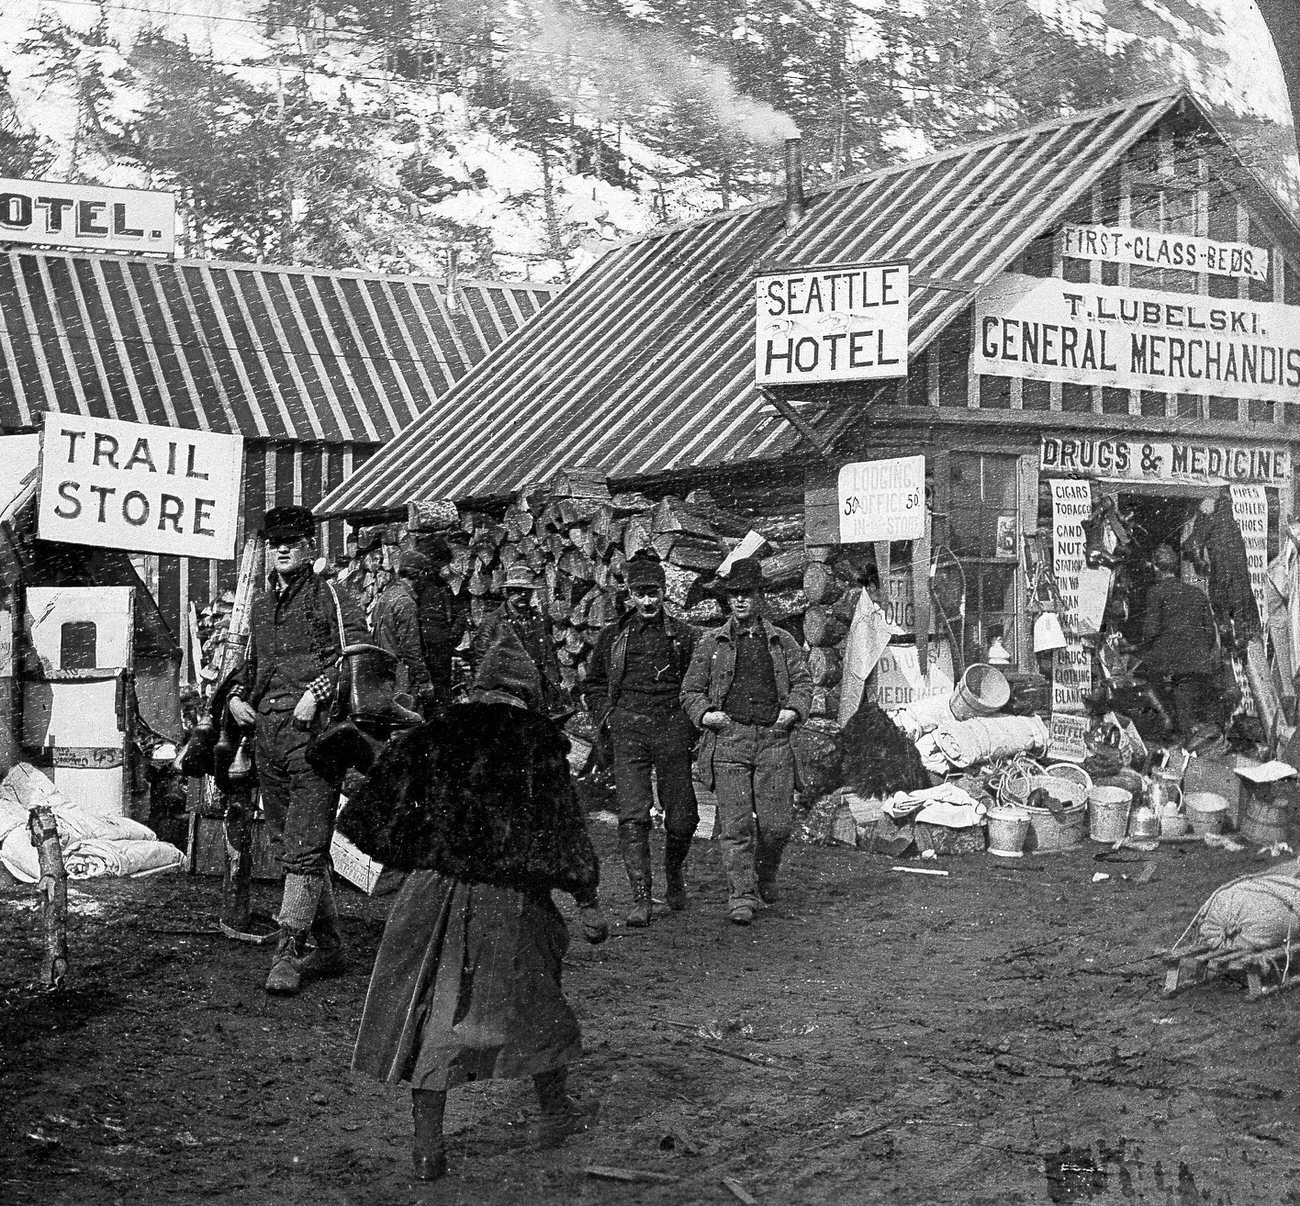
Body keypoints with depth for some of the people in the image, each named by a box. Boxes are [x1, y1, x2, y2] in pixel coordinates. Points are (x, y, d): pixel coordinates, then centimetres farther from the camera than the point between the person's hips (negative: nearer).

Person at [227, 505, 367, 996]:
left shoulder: (332, 597, 2)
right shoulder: (261, 604, 21)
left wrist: (316, 692, -20)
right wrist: (236, 697, 15)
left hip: (313, 729, -7)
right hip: (267, 731, 7)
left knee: (304, 849, -11)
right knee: (287, 848, 10)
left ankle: (288, 955, -9)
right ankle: (329, 947, 19)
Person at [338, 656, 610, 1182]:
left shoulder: (428, 740, 1)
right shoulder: (537, 745, -5)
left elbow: (375, 817, 7)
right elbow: (565, 831, -7)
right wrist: (589, 902, -2)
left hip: (434, 894, 1)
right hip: (511, 901, -1)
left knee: (428, 1010, 9)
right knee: (532, 1001, 19)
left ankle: (428, 1148, 8)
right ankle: (556, 1112, 34)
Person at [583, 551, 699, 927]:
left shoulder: (683, 636, 8)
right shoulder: (612, 636, 10)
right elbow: (593, 684, 20)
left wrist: (694, 724, 4)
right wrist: (608, 715, 6)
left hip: (673, 732, 0)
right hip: (628, 733, 0)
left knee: (681, 819, 5)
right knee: (633, 817, -12)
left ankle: (674, 871, 35)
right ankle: (641, 899, -11)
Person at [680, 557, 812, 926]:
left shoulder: (782, 641, 13)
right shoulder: (711, 643, 10)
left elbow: (803, 682, 16)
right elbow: (691, 690, 14)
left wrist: (794, 710, -2)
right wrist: (704, 714, -5)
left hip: (774, 740, 1)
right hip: (728, 740, -1)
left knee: (777, 823, -1)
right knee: (736, 824, -7)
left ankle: (765, 874, 28)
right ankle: (742, 896, 0)